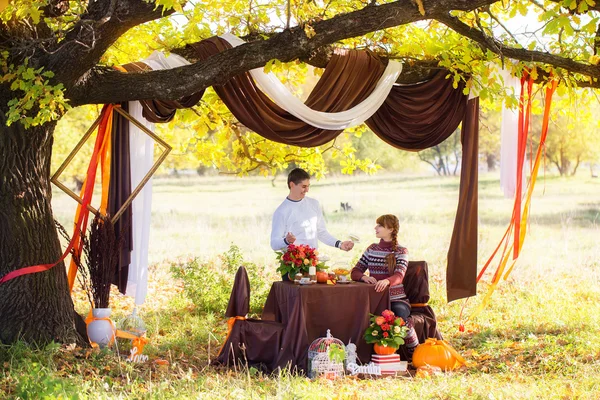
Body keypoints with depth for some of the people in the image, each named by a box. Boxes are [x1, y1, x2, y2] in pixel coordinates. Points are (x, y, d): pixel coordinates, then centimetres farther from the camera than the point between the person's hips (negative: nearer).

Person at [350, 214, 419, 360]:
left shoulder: (401, 251, 2)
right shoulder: (372, 249, 14)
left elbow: (399, 275, -15)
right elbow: (355, 272, 8)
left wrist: (386, 281, -40)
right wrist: (364, 277, -18)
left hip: (396, 299, -3)